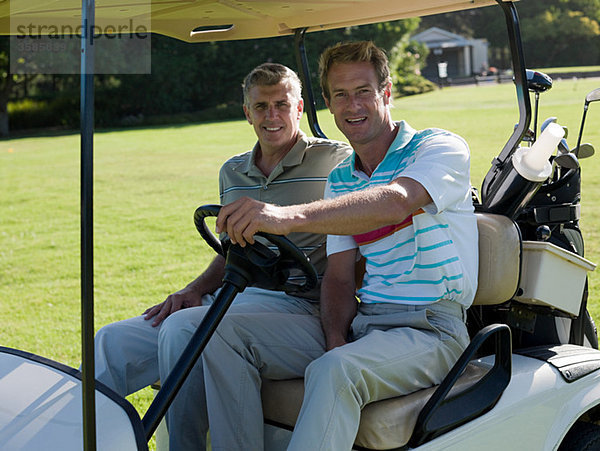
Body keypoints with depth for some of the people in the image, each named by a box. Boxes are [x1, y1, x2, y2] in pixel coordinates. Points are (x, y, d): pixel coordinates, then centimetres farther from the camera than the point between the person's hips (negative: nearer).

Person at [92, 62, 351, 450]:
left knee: (181, 329, -31)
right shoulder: (232, 173, 18)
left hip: (293, 301, -6)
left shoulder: (334, 162, -1)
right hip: (229, 297, 7)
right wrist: (195, 290, 6)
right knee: (114, 342, -9)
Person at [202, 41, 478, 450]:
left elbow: (395, 202, -29)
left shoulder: (441, 147, -6)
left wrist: (288, 216, -43)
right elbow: (339, 274, 12)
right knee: (227, 333, -8)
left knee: (333, 371, -37)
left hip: (431, 328, -7)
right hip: (358, 323, 7)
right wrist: (335, 338, -11)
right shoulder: (340, 182, 17)